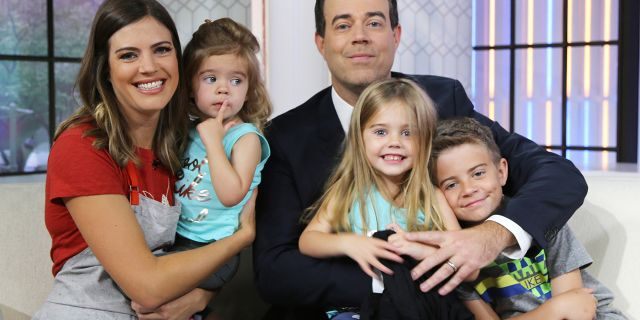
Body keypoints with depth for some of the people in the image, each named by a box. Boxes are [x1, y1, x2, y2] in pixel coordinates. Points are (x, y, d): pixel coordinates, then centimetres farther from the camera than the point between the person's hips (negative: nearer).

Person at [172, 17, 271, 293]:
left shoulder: (246, 137, -7)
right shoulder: (188, 130, 11)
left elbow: (231, 195, -21)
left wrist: (213, 139, -20)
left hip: (212, 247, -7)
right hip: (175, 238, 7)